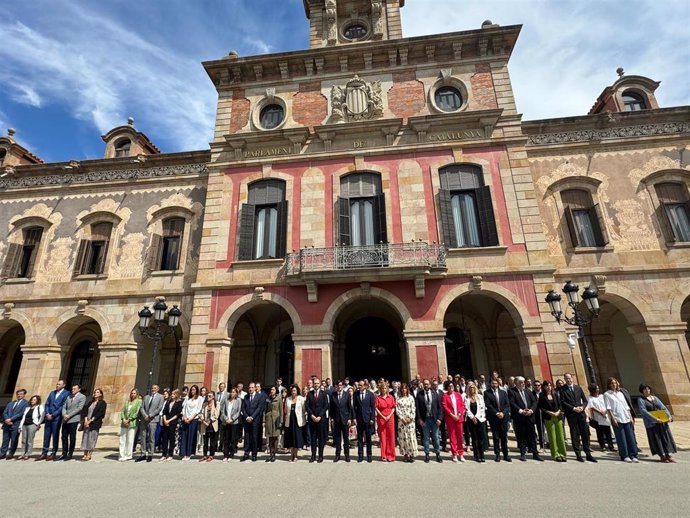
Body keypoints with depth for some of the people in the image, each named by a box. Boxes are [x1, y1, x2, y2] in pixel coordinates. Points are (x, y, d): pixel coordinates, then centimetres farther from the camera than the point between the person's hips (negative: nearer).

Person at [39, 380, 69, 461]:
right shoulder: (52, 393, 15)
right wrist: (47, 414, -3)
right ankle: (44, 453, 18)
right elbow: (47, 404, 13)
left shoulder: (66, 393, -5)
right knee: (46, 436, 9)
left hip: (57, 418, -6)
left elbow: (63, 406, -11)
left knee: (55, 436, 1)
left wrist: (53, 415, -13)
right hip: (48, 417, 6)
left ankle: (53, 454, 9)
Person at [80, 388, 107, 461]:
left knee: (92, 438, -6)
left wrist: (91, 420, -14)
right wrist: (85, 420, -5)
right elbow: (86, 411, 12)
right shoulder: (91, 403, 19)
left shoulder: (102, 403, 0)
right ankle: (85, 454, 8)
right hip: (87, 423, 5)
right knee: (85, 437, 2)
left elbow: (100, 413, -8)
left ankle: (89, 455, 0)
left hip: (95, 423, -5)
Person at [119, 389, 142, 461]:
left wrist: (129, 420, -11)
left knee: (130, 440, -3)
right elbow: (123, 411, 11)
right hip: (124, 423, 5)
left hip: (132, 423, -5)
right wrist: (123, 419, -6)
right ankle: (122, 456, 10)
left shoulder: (139, 402, 1)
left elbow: (137, 413, -6)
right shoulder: (127, 401, 17)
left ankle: (128, 456, 5)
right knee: (122, 440, 4)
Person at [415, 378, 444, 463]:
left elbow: (439, 407, 2)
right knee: (426, 438, 8)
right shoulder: (419, 394, -4)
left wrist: (439, 418, -5)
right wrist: (419, 419, -7)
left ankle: (438, 454, 21)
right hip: (425, 419, -1)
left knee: (436, 437, 9)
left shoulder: (435, 393, 0)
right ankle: (427, 454, 20)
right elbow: (417, 407, -2)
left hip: (434, 419, 1)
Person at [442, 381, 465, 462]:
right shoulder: (445, 395, -2)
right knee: (452, 436, 3)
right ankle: (454, 454, 12)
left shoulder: (458, 394, 7)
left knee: (460, 436, 8)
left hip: (459, 418, 2)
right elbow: (445, 406, -7)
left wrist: (459, 414, -7)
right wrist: (452, 415, -13)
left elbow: (462, 405, 5)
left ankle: (461, 453, 19)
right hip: (450, 419, -2)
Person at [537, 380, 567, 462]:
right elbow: (540, 407, -4)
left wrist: (558, 412, -8)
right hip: (548, 418, -3)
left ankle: (562, 453, 13)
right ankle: (555, 454, 10)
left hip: (558, 417, 3)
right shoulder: (542, 396, -3)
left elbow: (560, 405, 8)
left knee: (560, 436, 3)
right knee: (552, 436, 2)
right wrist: (549, 412, -13)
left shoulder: (555, 394, 8)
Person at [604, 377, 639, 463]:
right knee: (621, 438, -2)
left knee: (631, 437, 2)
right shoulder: (607, 394, 1)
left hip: (626, 418, 5)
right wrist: (613, 418, -13)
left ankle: (633, 455, 9)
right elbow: (608, 408, -5)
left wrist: (630, 417, 7)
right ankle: (624, 456, 5)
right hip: (617, 419, -5)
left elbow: (626, 406, 17)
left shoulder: (620, 393, 17)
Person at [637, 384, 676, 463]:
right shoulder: (641, 400, -4)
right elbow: (643, 411, -13)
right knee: (656, 439, 0)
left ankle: (668, 455, 13)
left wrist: (669, 416, -9)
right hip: (651, 423, -5)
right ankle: (662, 456, 8)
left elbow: (663, 407, 8)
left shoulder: (655, 398, 13)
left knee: (666, 437, 5)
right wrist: (655, 419, -21)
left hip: (662, 422, 5)